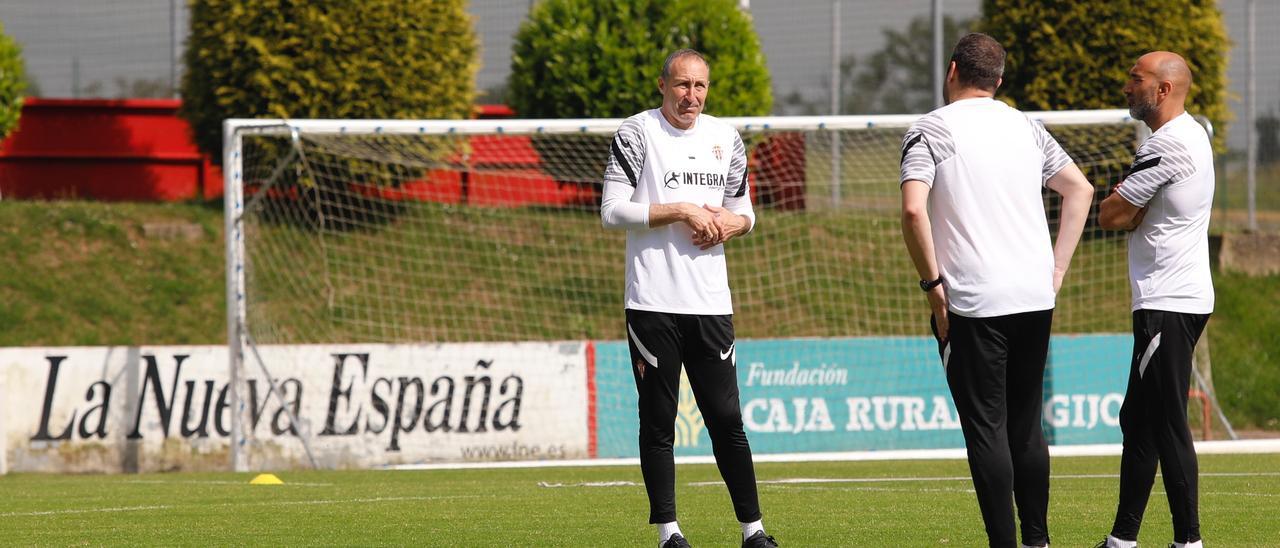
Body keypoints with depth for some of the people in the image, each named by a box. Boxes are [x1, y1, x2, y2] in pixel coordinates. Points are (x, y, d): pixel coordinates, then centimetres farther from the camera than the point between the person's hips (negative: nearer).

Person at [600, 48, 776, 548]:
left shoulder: (726, 138, 13)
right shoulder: (636, 133, -2)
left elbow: (745, 214, 20)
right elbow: (612, 212, -8)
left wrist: (729, 223, -3)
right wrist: (681, 211, -13)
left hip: (711, 301, 3)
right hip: (653, 302, -3)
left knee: (726, 418, 2)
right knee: (658, 422, 1)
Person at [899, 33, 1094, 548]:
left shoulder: (930, 130, -4)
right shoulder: (1025, 126, 13)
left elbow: (913, 209, -17)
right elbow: (1080, 190, 16)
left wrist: (932, 283, -8)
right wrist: (1056, 269, 16)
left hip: (973, 302, -5)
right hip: (1034, 295, 5)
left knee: (986, 427, -3)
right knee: (1026, 425, 14)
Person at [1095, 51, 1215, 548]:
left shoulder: (1170, 143, -16)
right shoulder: (1191, 135, 17)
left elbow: (1111, 216, -12)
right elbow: (1129, 215, 19)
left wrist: (1130, 210, 5)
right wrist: (1137, 211, 0)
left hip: (1169, 305, -11)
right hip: (1173, 299, 11)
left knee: (1167, 424, -9)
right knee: (1138, 419, 14)